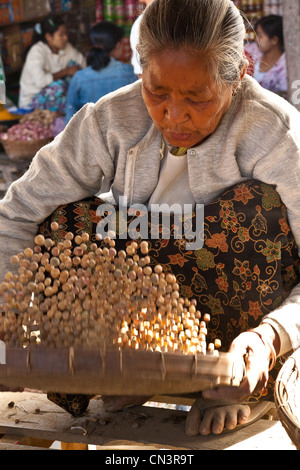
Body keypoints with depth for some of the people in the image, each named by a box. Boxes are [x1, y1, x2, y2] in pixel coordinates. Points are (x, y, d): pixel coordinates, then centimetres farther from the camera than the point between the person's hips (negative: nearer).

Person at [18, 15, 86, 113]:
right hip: (31, 102, -7)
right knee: (57, 85, -35)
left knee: (74, 64, -8)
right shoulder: (37, 51, -23)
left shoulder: (66, 47, -4)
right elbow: (40, 81, -35)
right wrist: (65, 71, -24)